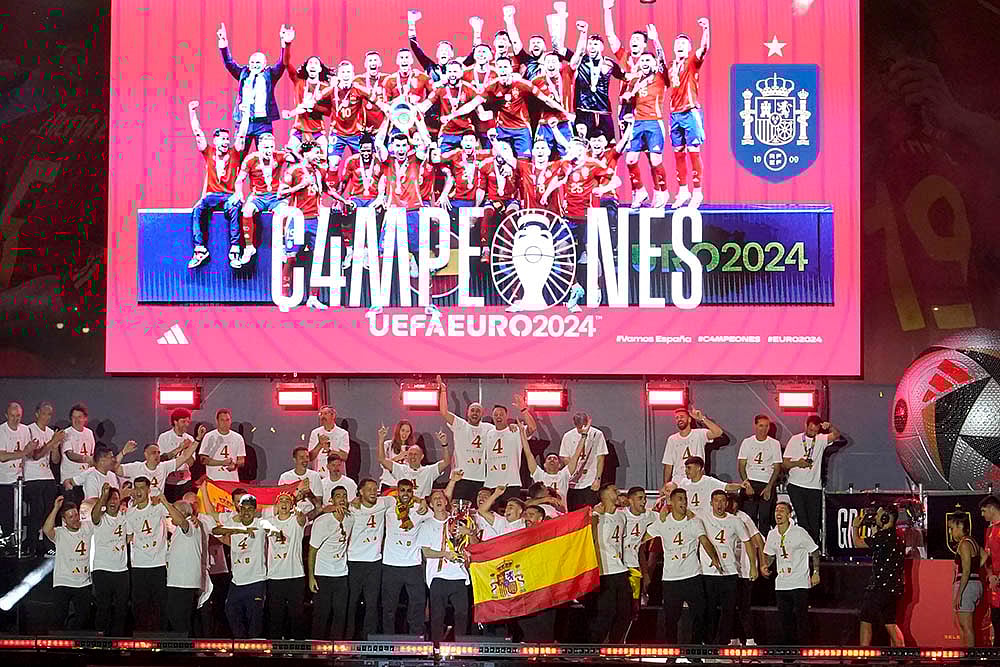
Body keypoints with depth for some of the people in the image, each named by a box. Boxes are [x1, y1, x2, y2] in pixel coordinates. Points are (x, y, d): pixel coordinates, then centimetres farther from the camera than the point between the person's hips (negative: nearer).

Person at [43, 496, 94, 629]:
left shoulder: (87, 527, 3)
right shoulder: (59, 533, -9)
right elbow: (47, 530, -28)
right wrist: (56, 508, -29)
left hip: (83, 583, 3)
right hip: (63, 583, -3)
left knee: (84, 619, 6)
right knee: (62, 620, -1)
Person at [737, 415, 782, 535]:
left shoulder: (775, 444, 6)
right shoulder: (747, 442, 8)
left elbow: (777, 468, 4)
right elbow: (741, 465, 5)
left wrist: (769, 487, -7)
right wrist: (746, 484, -8)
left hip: (767, 485, 0)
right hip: (750, 483, 0)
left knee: (765, 518, -3)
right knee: (749, 517, -7)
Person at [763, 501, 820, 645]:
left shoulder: (799, 532, -11)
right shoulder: (772, 535, 4)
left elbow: (814, 551, -2)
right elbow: (770, 554, 20)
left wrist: (816, 572, -6)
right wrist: (765, 566, 1)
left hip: (800, 583, -5)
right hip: (781, 583, 5)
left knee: (800, 617, -6)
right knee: (785, 618, 9)